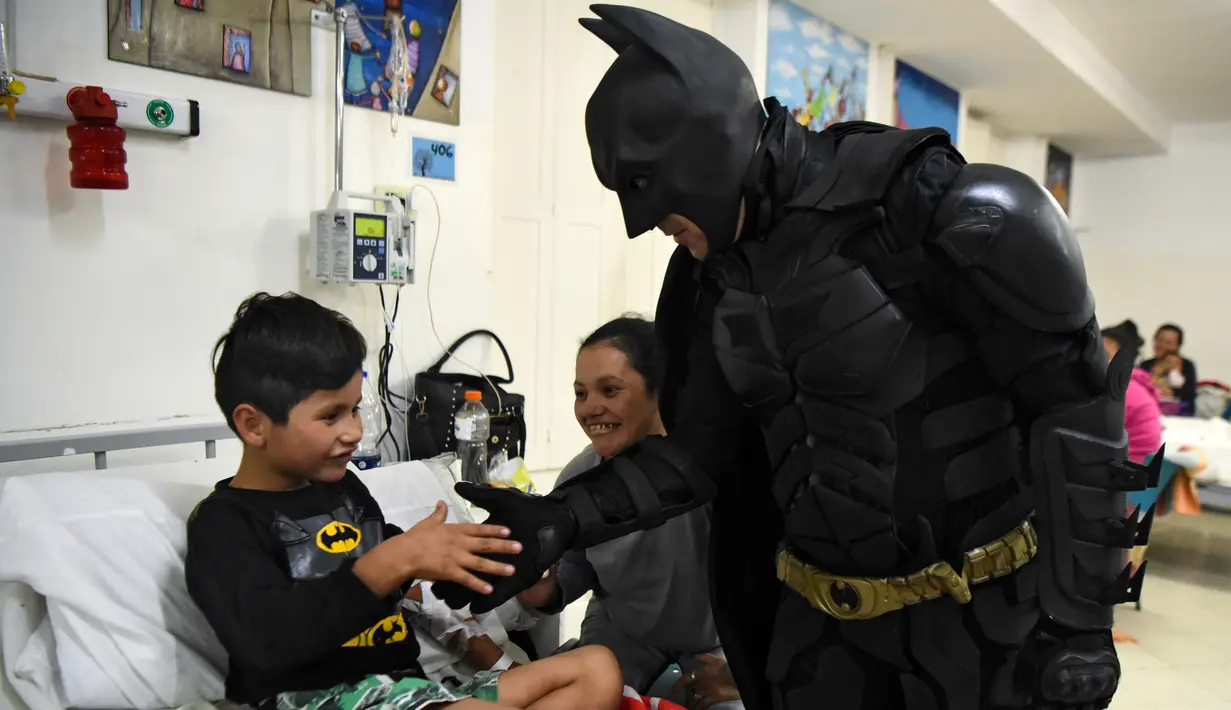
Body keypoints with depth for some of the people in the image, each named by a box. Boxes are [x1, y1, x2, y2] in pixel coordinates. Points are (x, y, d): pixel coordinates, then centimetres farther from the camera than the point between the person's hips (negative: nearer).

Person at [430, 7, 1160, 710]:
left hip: (976, 607, -5)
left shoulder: (932, 208, -19)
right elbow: (699, 449, 1)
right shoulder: (718, 275, 0)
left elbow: (1073, 404, -15)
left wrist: (1080, 615, -15)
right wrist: (563, 519, -12)